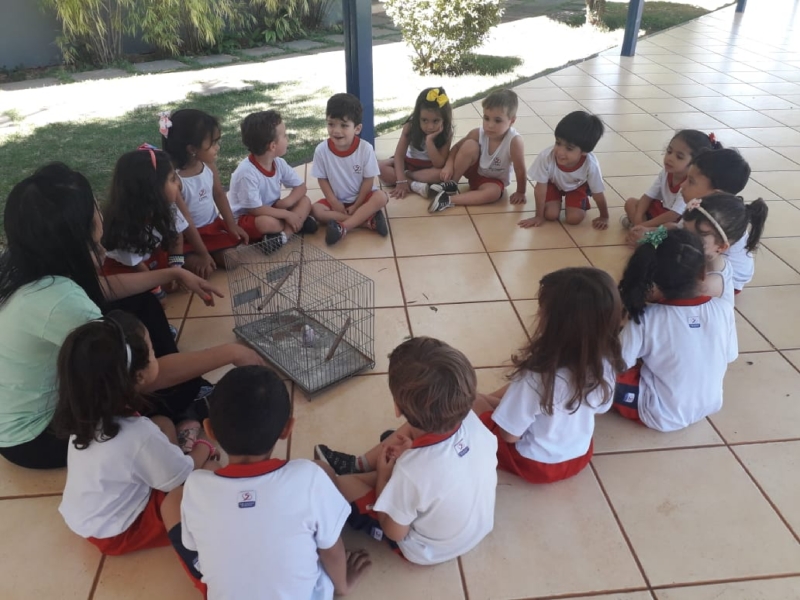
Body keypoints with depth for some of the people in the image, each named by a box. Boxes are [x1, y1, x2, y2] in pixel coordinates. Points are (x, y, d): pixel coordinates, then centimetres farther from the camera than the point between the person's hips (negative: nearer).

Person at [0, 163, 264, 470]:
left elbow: (101, 289, 8)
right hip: (35, 435, -8)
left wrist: (175, 274, 8)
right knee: (178, 388, -5)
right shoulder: (59, 301, -38)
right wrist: (230, 353, -24)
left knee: (142, 305, 5)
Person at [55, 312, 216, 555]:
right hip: (114, 534, -7)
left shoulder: (87, 411, -15)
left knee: (163, 424, 6)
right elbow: (179, 477, -17)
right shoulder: (139, 435, -36)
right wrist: (204, 447, -1)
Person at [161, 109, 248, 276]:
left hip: (213, 225, 6)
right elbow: (185, 222, -25)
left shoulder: (209, 165, -9)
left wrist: (232, 225, 0)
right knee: (199, 266, -23)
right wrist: (203, 254, -22)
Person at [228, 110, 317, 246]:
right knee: (267, 222, -40)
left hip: (271, 210, 8)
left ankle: (283, 236, -26)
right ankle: (298, 225, -14)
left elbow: (301, 186, 2)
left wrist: (287, 202, -19)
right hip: (245, 218, -8)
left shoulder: (279, 163, -6)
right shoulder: (247, 172, -28)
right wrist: (287, 215, -23)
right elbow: (255, 209, -26)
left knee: (305, 201, -10)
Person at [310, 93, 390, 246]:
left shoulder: (365, 148, -18)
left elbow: (368, 180, -11)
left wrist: (356, 205, -14)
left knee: (381, 197, -29)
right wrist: (334, 203, -15)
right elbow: (322, 179, -6)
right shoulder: (321, 150, -15)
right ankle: (369, 220, -27)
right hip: (336, 200, 1)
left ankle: (343, 227, -33)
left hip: (361, 197, -1)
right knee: (316, 210, -25)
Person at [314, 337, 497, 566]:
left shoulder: (411, 471, -40)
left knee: (341, 482, 5)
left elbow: (394, 532, -20)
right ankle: (360, 464, 32)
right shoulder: (473, 422, -26)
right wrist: (412, 452, -6)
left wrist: (383, 474, -9)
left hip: (429, 551, -5)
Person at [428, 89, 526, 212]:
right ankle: (451, 184, -13)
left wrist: (520, 193, -16)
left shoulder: (514, 141, -34)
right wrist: (449, 165, -22)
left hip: (494, 180, -2)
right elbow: (457, 147, -8)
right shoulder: (478, 133, -23)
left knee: (494, 193, -37)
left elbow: (520, 170, -25)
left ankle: (449, 200, -34)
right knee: (470, 145, -27)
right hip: (474, 170, 2)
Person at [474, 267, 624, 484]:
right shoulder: (604, 364, -20)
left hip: (535, 464, -5)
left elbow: (510, 435, -24)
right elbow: (599, 408, 1)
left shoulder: (537, 377, -38)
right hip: (579, 457, 5)